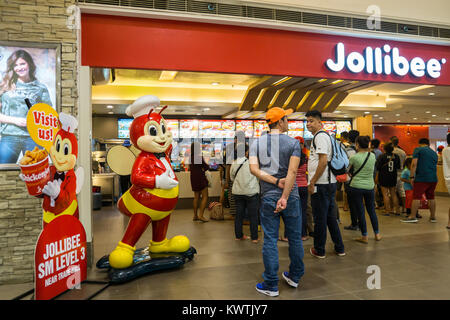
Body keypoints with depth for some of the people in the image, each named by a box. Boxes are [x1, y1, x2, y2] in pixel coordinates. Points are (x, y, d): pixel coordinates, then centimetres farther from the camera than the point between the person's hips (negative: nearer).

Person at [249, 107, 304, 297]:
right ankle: (295, 277, 31)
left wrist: (275, 181, -10)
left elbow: (253, 169, -10)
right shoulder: (293, 143, -5)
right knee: (295, 238, 16)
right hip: (290, 197, -1)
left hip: (268, 197, 1)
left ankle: (271, 285, 13)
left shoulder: (257, 143, 2)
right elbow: (292, 171, -15)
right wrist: (285, 197, -18)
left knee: (270, 240, 6)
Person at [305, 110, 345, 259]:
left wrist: (312, 182, -18)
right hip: (330, 183, 10)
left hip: (321, 185, -10)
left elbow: (323, 161, -22)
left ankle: (319, 250, 15)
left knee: (320, 218, 2)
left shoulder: (320, 136, -13)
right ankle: (339, 248, 26)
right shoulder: (325, 136, 18)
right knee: (331, 216, 17)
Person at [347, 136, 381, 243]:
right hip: (370, 186, 4)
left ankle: (364, 236, 10)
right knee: (371, 210, 17)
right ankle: (377, 234, 26)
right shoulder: (372, 156, 0)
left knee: (360, 211, 4)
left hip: (356, 187, -4)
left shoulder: (354, 157, -12)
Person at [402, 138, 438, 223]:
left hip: (421, 178, -6)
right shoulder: (434, 153, 20)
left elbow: (414, 164, -10)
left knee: (416, 197, -4)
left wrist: (411, 176, -9)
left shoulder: (418, 149, 0)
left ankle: (413, 216, -3)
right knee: (431, 197, 15)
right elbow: (435, 166, 26)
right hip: (433, 178, 6)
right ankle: (433, 217, 21)